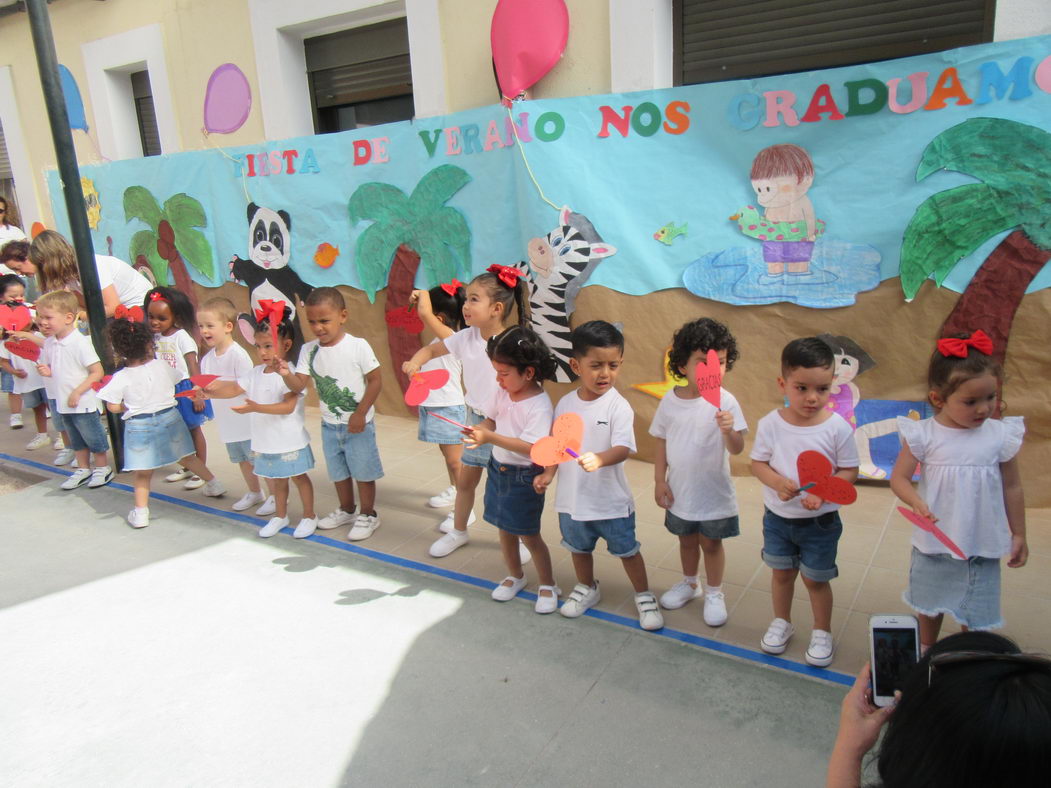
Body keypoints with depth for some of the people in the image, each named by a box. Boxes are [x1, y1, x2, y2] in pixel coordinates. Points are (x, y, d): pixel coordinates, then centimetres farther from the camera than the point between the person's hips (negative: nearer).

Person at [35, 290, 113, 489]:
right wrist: (46, 371, -7)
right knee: (76, 441, 20)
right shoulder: (49, 343, 2)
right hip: (64, 403, 7)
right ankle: (83, 470, 34)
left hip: (83, 403, -7)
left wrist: (77, 392, -22)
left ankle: (103, 469, 23)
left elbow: (97, 372, -21)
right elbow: (51, 367, 16)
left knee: (94, 438, 6)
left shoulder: (80, 342, -20)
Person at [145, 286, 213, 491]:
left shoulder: (181, 337, -14)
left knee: (194, 429, 4)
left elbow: (193, 367, -17)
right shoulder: (155, 338, 4)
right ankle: (186, 467, 30)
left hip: (184, 388, -6)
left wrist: (197, 393, -20)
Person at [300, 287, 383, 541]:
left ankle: (368, 514, 26)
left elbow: (375, 381, -14)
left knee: (362, 472, 7)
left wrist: (360, 414, -17)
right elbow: (300, 384, -9)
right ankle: (346, 510, 41)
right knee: (338, 472, 20)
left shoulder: (358, 346, -17)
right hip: (329, 424, 5)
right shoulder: (309, 350, -4)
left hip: (358, 423, -5)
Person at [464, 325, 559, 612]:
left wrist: (491, 438, -40)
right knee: (505, 529, 19)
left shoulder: (540, 406, -25)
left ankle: (548, 585, 27)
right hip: (498, 468, 7)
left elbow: (530, 447, -33)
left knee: (529, 534, 6)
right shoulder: (503, 391, -3)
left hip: (523, 476, -7)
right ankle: (515, 576, 41)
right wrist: (478, 429, -15)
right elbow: (492, 419, 8)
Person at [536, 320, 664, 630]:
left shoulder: (618, 406, -18)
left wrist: (599, 459, -45)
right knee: (579, 547, 24)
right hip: (572, 497, 5)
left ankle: (644, 596, 35)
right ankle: (586, 588, 49)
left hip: (610, 499, -4)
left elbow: (623, 449, -27)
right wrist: (548, 473, -4)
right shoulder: (565, 404, -4)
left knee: (626, 550, 13)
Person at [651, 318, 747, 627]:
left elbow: (737, 449, -22)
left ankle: (714, 593, 34)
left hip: (713, 492, -3)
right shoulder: (670, 400, -8)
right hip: (679, 490, 3)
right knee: (686, 539, 22)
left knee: (711, 542, 13)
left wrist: (728, 431, -43)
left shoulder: (724, 401, -18)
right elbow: (661, 442, 1)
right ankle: (689, 583, 45)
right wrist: (659, 481, 0)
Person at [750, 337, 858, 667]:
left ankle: (822, 632, 37)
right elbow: (757, 462, -5)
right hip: (777, 516, 2)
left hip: (820, 520, -2)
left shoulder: (837, 427, -17)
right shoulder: (770, 423, -12)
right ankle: (781, 622, 43)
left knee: (815, 579, 13)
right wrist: (777, 482, -25)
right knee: (781, 572, 19)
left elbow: (849, 471, -9)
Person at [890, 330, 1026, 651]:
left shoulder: (1001, 435, -9)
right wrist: (917, 503, -29)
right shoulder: (924, 435, -15)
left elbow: (1012, 487, 2)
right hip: (934, 539, 0)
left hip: (983, 543, 1)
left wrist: (1018, 534, 9)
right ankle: (926, 649, 44)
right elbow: (899, 478, -10)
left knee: (976, 612, 14)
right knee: (930, 604, 21)